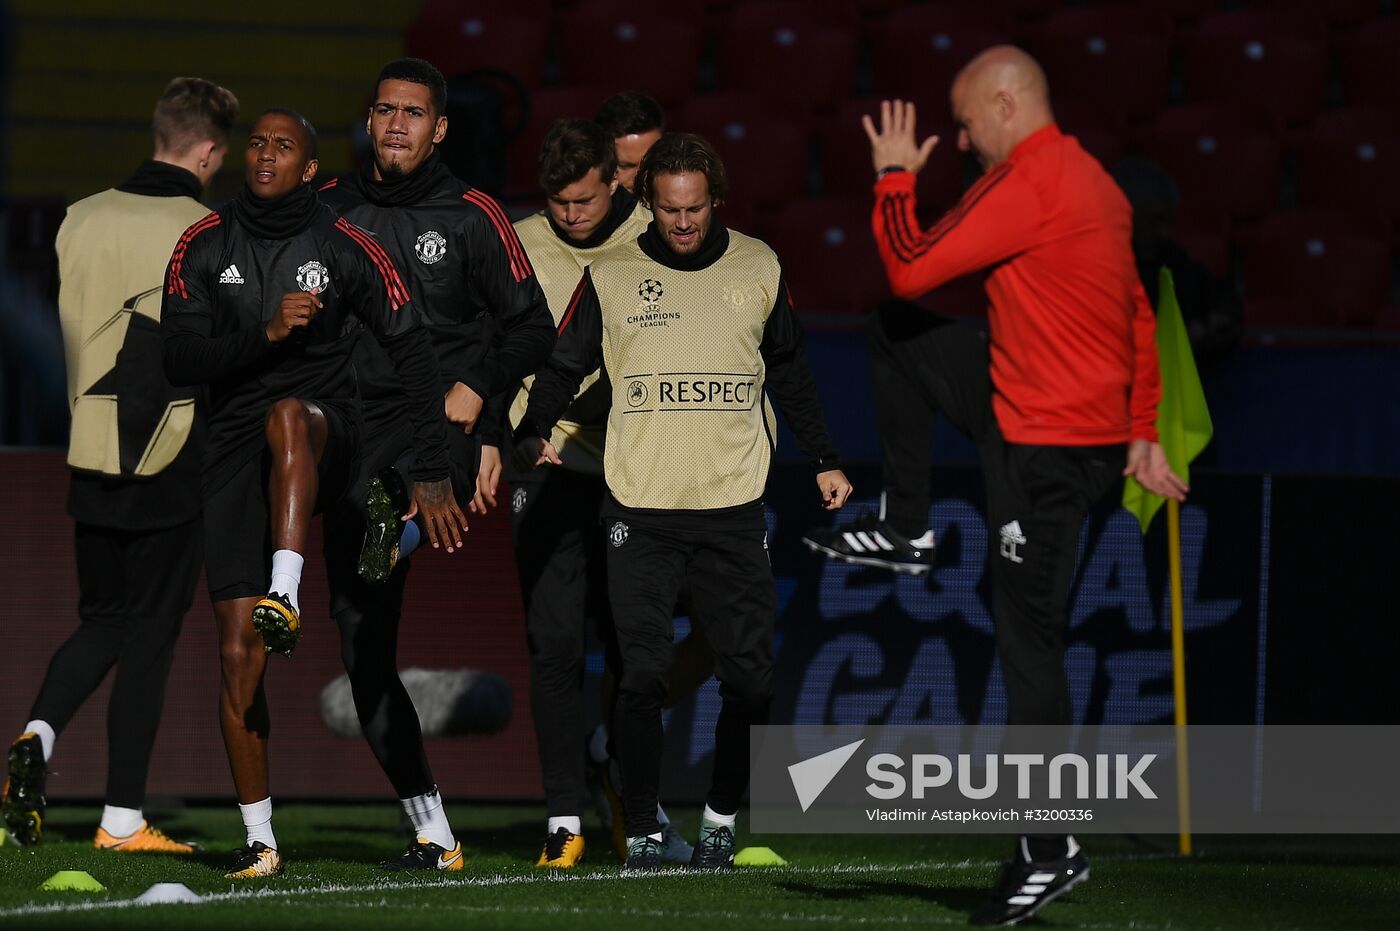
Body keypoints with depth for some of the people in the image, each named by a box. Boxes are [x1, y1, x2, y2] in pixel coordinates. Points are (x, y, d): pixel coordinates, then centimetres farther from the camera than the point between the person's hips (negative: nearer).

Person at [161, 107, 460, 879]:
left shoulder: (344, 248, 0)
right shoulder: (204, 247, 5)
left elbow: (411, 351, 1)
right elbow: (180, 359, -4)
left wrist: (432, 475, -3)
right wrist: (265, 332, -19)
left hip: (324, 441, -2)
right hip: (236, 452, 2)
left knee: (285, 413, -41)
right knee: (238, 655, -6)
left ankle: (284, 597, -46)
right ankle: (258, 839, 1)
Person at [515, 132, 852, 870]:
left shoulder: (758, 271, 9)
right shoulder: (610, 277, 4)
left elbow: (789, 374, 20)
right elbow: (562, 366, 7)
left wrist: (823, 462, 18)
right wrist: (535, 436, -10)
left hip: (734, 505, 2)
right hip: (640, 506, -2)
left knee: (749, 675, -2)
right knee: (642, 674, -8)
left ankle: (722, 817, 14)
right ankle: (641, 832, 0)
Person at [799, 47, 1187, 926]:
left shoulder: (1026, 186, -20)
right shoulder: (1089, 180, 11)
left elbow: (912, 268, -17)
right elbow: (1140, 316, 16)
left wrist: (895, 177, -1)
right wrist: (1142, 430, 18)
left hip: (1047, 444, -10)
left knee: (1029, 642, -4)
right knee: (897, 331, 20)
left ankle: (1050, 854, 1)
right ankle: (905, 527, 27)